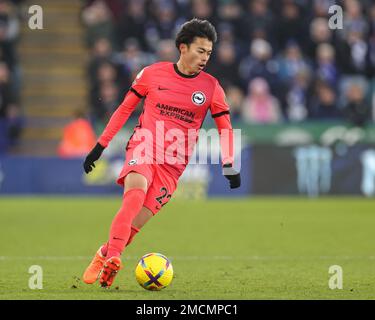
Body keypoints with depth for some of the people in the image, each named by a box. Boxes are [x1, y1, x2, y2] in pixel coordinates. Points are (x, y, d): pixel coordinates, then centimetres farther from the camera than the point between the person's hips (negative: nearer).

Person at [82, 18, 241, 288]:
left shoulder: (211, 87, 3)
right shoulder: (153, 73, 3)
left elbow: (225, 127, 12)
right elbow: (125, 108, 13)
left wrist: (230, 167, 1)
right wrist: (100, 146, 12)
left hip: (173, 164, 1)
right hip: (143, 150, -1)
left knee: (136, 221, -12)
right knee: (136, 191, -32)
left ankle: (103, 256, 8)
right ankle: (113, 257, -37)